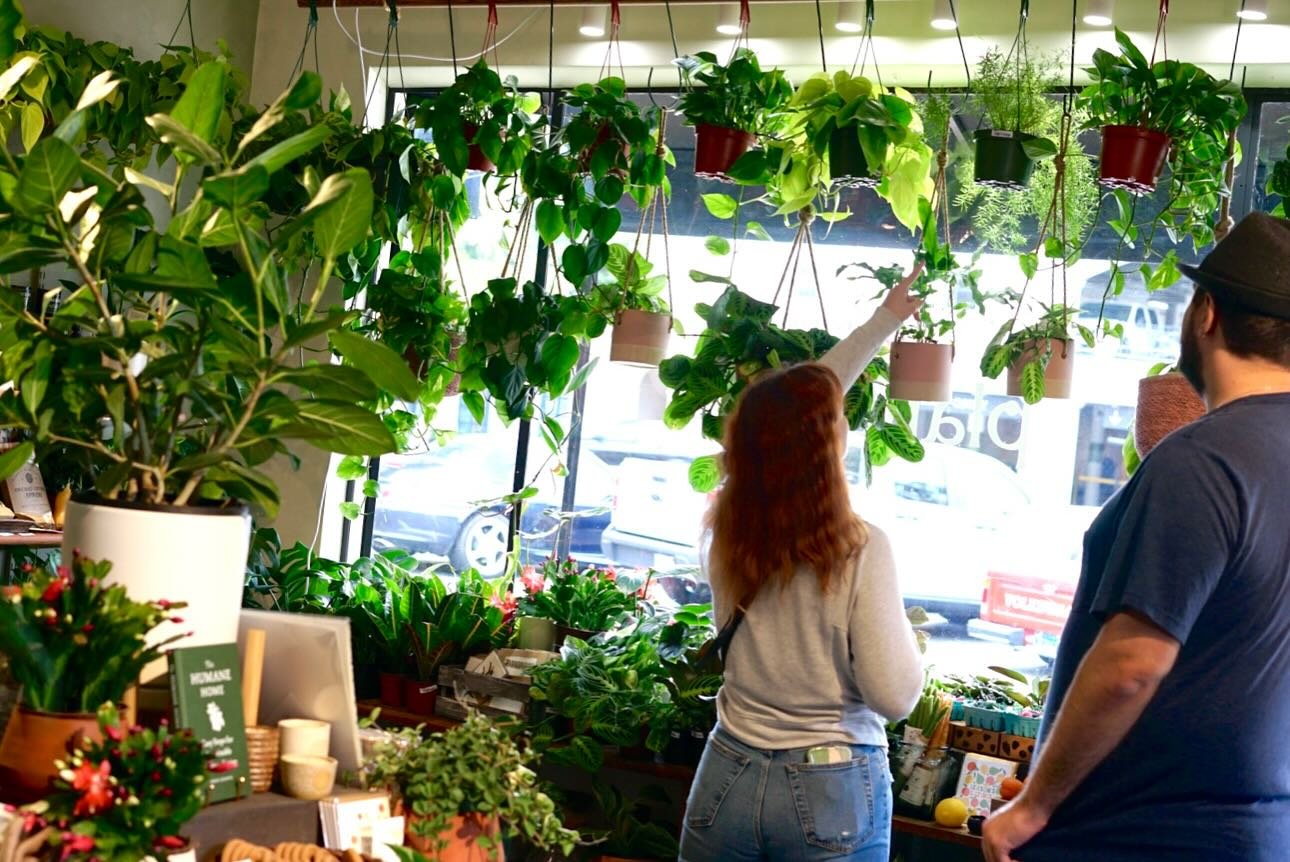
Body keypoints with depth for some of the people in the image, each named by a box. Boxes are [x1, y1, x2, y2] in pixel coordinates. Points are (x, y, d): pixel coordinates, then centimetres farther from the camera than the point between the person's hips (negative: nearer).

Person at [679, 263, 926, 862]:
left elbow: (792, 414, 12)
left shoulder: (726, 531, -2)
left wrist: (883, 322, 21)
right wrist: (902, 631, 3)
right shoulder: (860, 550, -17)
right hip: (833, 792, -4)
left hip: (728, 778, 4)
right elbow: (895, 697, -17)